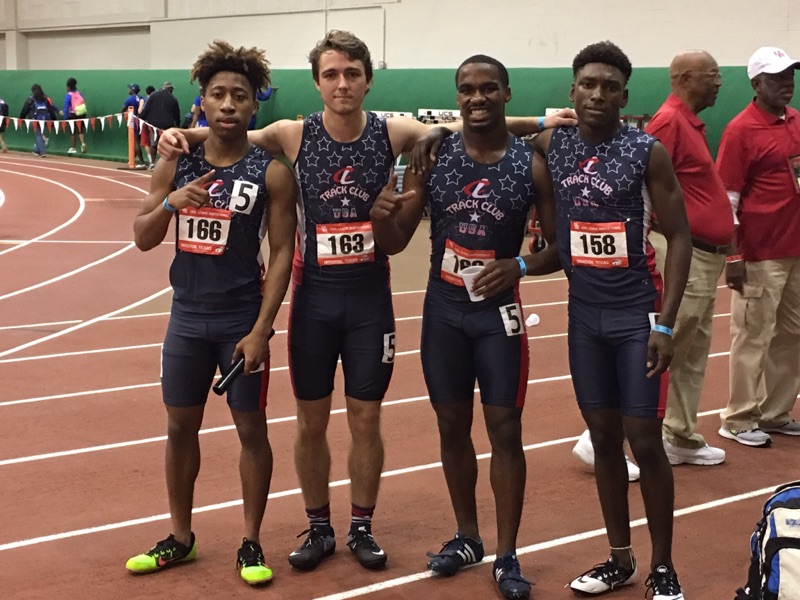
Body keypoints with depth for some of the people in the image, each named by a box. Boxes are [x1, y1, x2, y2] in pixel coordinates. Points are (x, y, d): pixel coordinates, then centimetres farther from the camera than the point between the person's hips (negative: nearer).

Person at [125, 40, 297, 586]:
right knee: (181, 427, 12)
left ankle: (251, 543, 19)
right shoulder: (176, 165, 2)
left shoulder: (271, 172, -9)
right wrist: (170, 203, -18)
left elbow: (283, 252, -9)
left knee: (251, 428, 5)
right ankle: (180, 536, 28)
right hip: (187, 315, 4)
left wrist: (261, 330, -15)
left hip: (242, 319, -4)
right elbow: (143, 240, 4)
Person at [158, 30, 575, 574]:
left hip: (370, 297, 0)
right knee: (311, 422, 9)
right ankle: (319, 529, 27)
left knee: (366, 420, 9)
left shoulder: (394, 134, -5)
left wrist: (541, 123, -14)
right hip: (313, 296, 0)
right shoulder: (294, 136, -6)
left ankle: (362, 528, 26)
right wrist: (183, 136, -22)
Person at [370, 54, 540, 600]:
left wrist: (519, 265, -20)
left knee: (505, 429, 1)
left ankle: (508, 556, 12)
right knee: (452, 426, 12)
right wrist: (381, 215, -23)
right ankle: (467, 537, 29)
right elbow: (395, 243, 0)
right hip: (442, 309, 2)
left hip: (498, 310, -2)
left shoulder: (530, 163, -6)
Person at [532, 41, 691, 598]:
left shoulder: (648, 151, -9)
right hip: (583, 312, 4)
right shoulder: (551, 145, 2)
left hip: (637, 312, -4)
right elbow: (546, 223, 12)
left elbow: (679, 238, -8)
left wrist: (665, 323, -13)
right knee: (604, 438, 10)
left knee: (644, 441, -1)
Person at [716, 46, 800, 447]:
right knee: (753, 337, 0)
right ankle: (739, 420, 11)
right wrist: (733, 257, -16)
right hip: (760, 255, -7)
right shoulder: (741, 130, -11)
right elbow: (726, 199, -13)